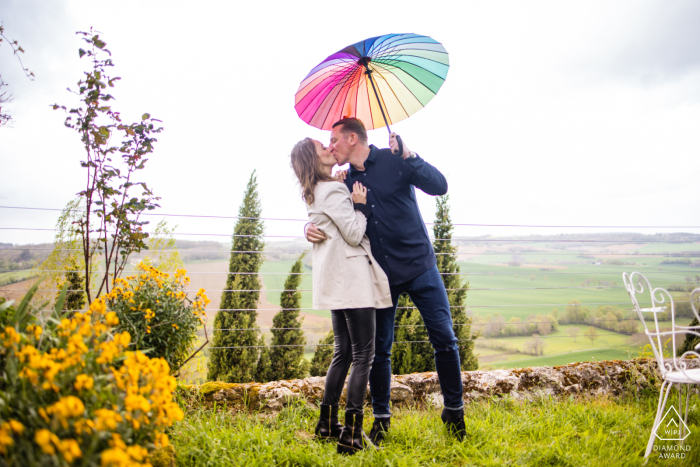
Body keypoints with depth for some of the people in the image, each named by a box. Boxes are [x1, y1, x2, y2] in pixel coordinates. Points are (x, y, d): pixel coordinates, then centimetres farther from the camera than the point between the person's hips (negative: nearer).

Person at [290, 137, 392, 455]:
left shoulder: (316, 194, 17)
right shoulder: (333, 191, -13)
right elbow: (354, 233, -16)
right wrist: (360, 205, -5)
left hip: (335, 283, 10)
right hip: (352, 280, -10)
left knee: (343, 351, 16)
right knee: (363, 354, -6)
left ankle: (327, 424, 23)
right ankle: (351, 434, -5)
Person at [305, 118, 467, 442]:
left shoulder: (394, 160, -6)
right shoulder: (344, 182, 6)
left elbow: (439, 186, -15)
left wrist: (409, 156, -26)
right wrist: (311, 228, -10)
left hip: (418, 266, -3)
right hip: (380, 275, 3)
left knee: (444, 339, -1)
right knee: (379, 349, 6)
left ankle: (454, 411, 18)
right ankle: (381, 418, 23)